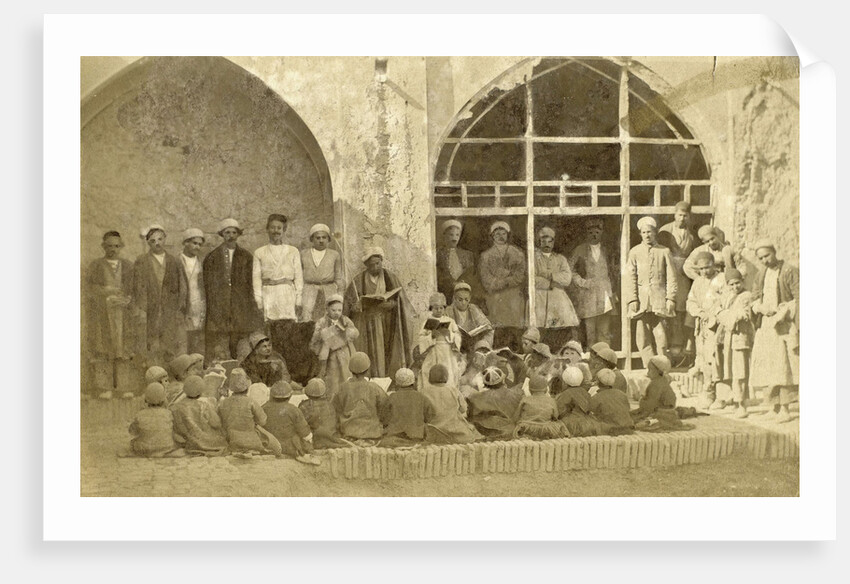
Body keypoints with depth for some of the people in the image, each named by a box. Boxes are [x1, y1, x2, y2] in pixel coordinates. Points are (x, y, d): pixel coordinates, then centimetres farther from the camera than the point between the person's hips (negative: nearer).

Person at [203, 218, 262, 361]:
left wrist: (252, 307, 4)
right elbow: (206, 285, 9)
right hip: (218, 308, -1)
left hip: (241, 308, 1)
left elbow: (251, 283, 11)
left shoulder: (246, 257, 11)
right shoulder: (212, 257, 9)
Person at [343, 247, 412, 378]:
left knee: (389, 360, -5)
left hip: (388, 327, 1)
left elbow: (401, 302, 5)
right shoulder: (358, 281, 3)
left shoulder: (392, 279, 7)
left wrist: (392, 304, -16)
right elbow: (350, 304, 2)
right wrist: (364, 306, -17)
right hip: (366, 327, -1)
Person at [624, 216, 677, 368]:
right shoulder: (635, 252, 9)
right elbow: (630, 278, 5)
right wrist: (632, 299, -4)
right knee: (643, 338, -2)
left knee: (661, 335, -4)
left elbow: (671, 277, 8)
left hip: (659, 299, 0)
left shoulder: (664, 251, 9)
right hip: (641, 299, 0)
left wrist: (671, 298, 1)